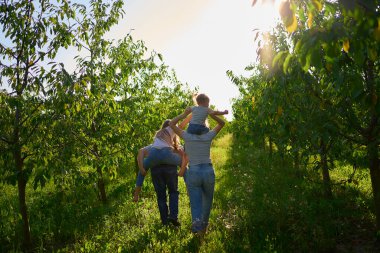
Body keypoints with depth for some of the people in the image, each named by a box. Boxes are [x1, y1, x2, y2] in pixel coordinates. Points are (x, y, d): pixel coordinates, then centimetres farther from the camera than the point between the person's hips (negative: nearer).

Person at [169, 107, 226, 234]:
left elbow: (171, 124, 11)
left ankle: (197, 222, -30)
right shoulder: (208, 136, 5)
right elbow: (222, 123, 18)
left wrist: (185, 114, 8)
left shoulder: (187, 136, 2)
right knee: (207, 201, 23)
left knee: (196, 204, -1)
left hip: (193, 173, -1)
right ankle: (204, 225, 31)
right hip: (208, 172, 2)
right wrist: (210, 114, 5)